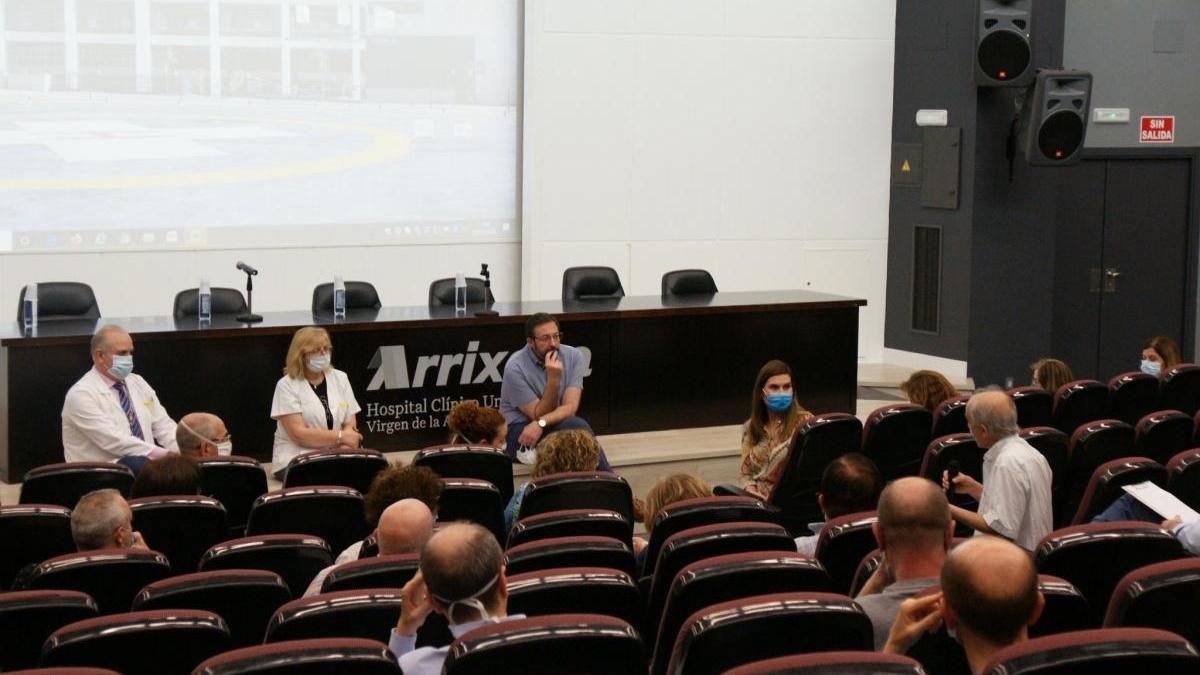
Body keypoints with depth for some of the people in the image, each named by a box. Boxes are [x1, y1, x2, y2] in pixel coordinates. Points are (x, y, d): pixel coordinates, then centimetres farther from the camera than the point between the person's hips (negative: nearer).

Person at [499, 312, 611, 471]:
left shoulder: (573, 356, -2)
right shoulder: (515, 367, -14)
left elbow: (570, 408, -11)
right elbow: (539, 415, -13)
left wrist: (541, 423, -29)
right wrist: (554, 380, -26)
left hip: (560, 426, 4)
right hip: (519, 432, -4)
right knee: (577, 426, -30)